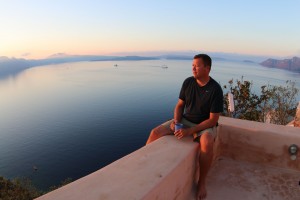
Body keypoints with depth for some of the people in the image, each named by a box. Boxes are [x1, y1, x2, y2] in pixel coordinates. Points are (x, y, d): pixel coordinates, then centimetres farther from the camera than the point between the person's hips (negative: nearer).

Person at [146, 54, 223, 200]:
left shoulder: (215, 89, -17)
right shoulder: (188, 82, -4)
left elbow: (213, 120, -18)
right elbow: (180, 105, 6)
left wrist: (190, 131, -25)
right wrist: (176, 121, -14)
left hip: (205, 125, -4)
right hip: (185, 120, 4)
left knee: (207, 143, -38)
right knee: (155, 132, -14)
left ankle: (201, 182, -15)